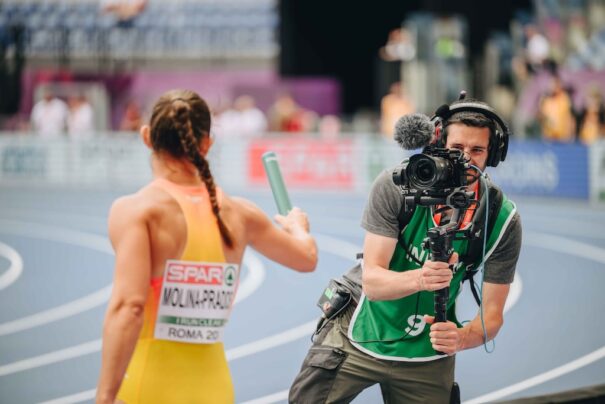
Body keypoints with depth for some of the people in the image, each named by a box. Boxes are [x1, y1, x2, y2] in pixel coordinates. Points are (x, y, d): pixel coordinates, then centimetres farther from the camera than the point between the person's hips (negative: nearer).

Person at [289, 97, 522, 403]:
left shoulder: (503, 220, -16)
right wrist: (419, 278, -45)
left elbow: (492, 314, -13)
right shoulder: (395, 186, -20)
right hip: (358, 334, -1)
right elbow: (372, 281, -24)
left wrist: (462, 338, -36)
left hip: (427, 353, 1)